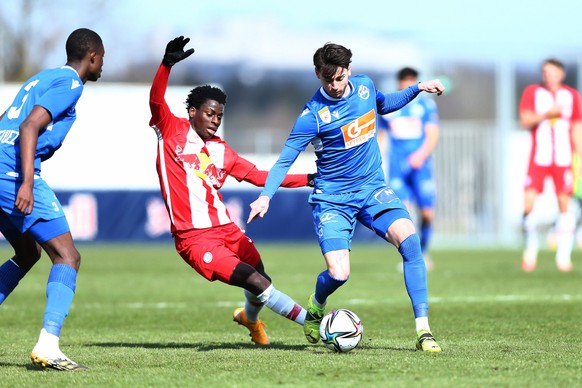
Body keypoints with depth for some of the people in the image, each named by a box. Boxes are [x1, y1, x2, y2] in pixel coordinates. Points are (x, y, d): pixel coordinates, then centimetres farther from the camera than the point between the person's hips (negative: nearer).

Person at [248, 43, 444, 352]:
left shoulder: (364, 86, 1)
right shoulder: (313, 115, -15)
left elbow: (384, 105, 26)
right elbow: (285, 160, -11)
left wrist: (418, 88, 14)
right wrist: (265, 196, -26)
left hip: (373, 189, 4)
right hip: (332, 199, -4)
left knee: (409, 239, -23)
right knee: (338, 274, -18)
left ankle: (423, 330, -20)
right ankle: (315, 306, 22)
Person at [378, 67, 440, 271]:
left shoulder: (426, 105, 2)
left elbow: (433, 136, -5)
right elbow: (380, 136, 19)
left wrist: (421, 154, -22)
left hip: (421, 165, -1)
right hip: (397, 168, 1)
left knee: (427, 213, -1)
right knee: (403, 209, -15)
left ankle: (423, 251, 24)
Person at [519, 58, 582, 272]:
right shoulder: (532, 92, 3)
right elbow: (525, 120, -6)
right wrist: (547, 114, -19)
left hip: (563, 158, 1)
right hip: (538, 157, -1)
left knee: (564, 203, -2)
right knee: (529, 202, -10)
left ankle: (564, 255, 4)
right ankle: (531, 248, 8)